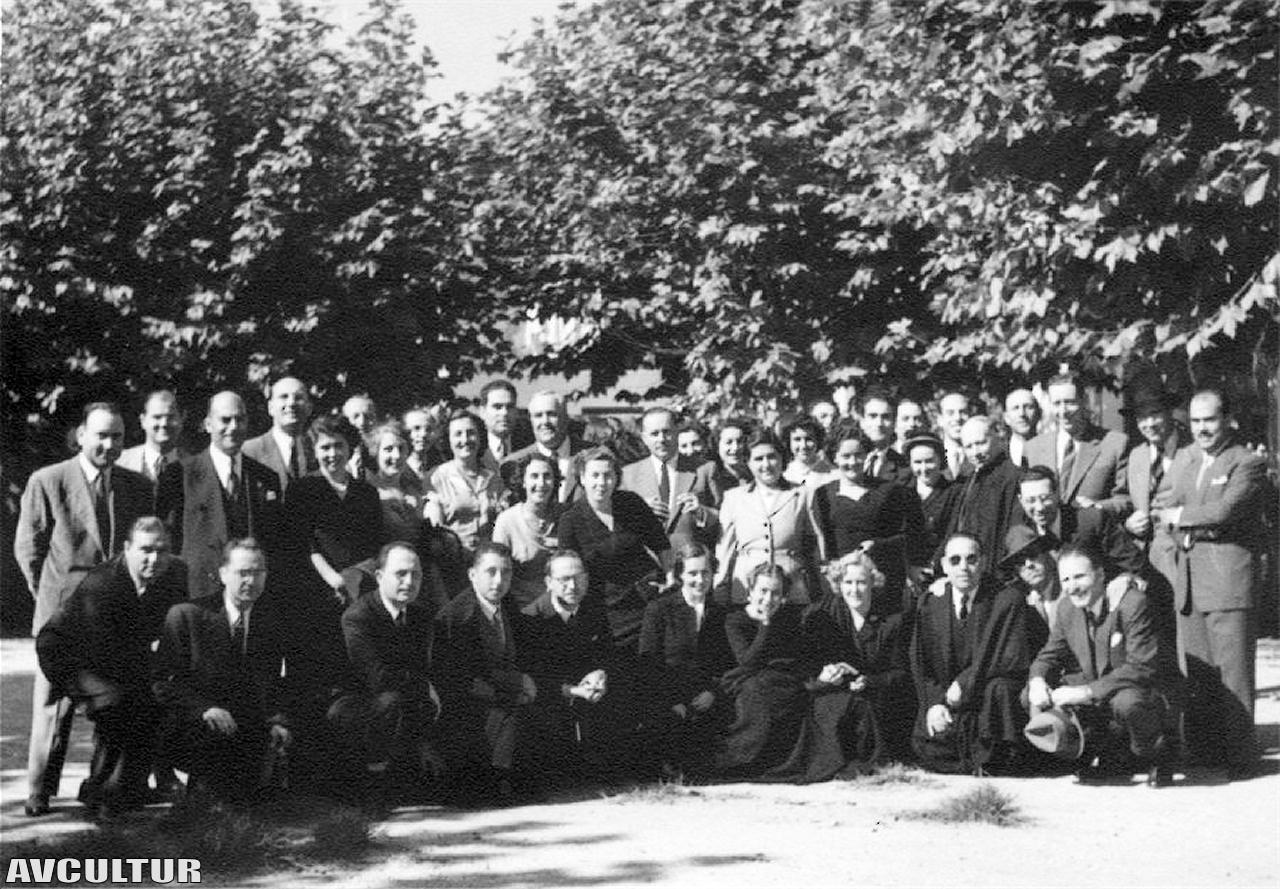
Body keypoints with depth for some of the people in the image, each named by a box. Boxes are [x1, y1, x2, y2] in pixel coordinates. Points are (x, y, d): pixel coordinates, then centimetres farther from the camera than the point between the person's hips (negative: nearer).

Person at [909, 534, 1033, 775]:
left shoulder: (1009, 600, -6)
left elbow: (1014, 660, -14)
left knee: (1000, 688, -35)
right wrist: (934, 702, -11)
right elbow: (919, 663, 6)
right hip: (944, 696, 3)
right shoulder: (930, 604, 5)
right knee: (926, 747, -20)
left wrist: (965, 684, -20)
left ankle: (993, 760, -13)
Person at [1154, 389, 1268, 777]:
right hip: (1188, 578, 7)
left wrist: (1178, 516, -4)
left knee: (1232, 671, -6)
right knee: (1194, 672, 9)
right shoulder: (1183, 458, 17)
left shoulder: (1248, 463, -5)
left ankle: (1240, 755, -1)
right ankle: (1204, 749, 17)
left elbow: (1223, 511, -18)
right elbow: (1167, 509, 11)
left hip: (1228, 577, -7)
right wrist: (1201, 524, -8)